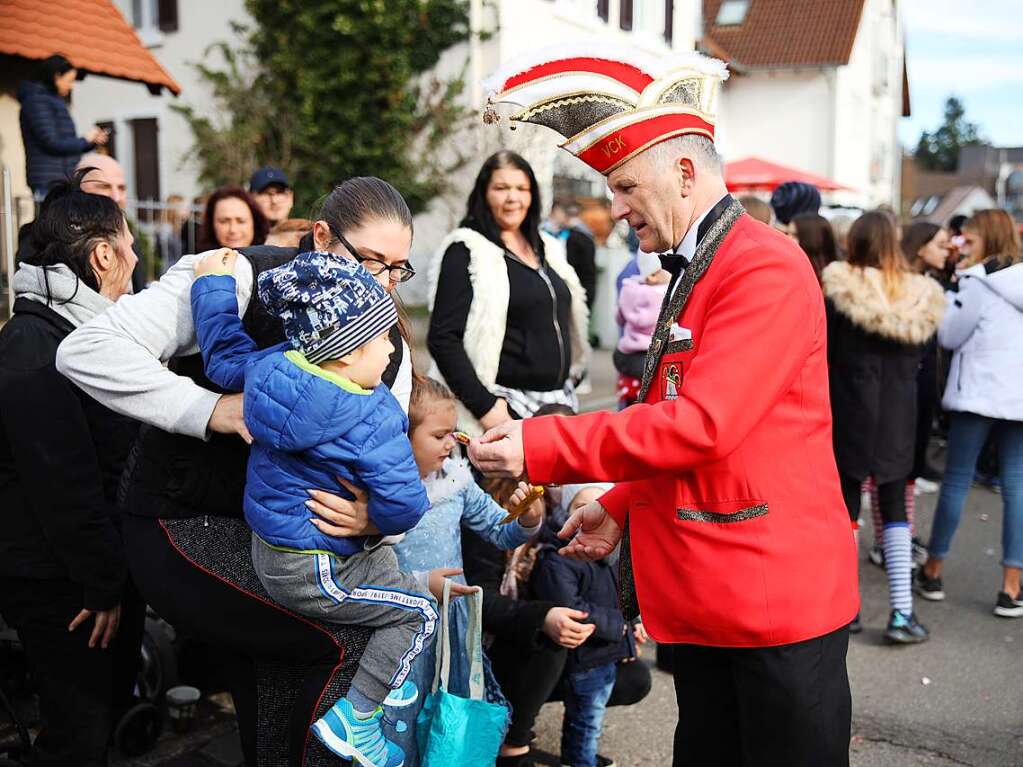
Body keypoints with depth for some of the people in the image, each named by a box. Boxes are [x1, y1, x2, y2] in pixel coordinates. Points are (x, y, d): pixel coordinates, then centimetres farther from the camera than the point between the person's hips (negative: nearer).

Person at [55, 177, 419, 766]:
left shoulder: (389, 347, 1)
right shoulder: (242, 280, -18)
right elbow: (86, 351, -24)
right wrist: (212, 408, -31)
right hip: (184, 526, -6)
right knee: (350, 643, -16)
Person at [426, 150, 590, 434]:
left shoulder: (547, 249, 14)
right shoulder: (467, 251, -7)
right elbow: (443, 339, -14)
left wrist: (570, 380, 15)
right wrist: (484, 406, -20)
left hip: (559, 398, 7)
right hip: (505, 405, -6)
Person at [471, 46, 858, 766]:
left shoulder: (765, 268, -16)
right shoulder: (694, 273, 15)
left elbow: (701, 424, -24)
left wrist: (540, 446, -21)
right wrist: (622, 508, 15)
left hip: (777, 594, -9)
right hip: (705, 598, 9)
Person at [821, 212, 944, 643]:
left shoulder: (838, 292, -12)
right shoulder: (921, 297, 0)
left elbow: (825, 352, -6)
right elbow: (919, 360, 7)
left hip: (849, 410, -2)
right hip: (899, 414, 3)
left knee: (846, 504, 9)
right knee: (895, 507, 10)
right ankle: (902, 612, 6)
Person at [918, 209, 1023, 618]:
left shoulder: (976, 283, -8)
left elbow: (950, 335, -5)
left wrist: (952, 292, 4)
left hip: (979, 395, -5)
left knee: (956, 481, 6)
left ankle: (932, 571, 16)